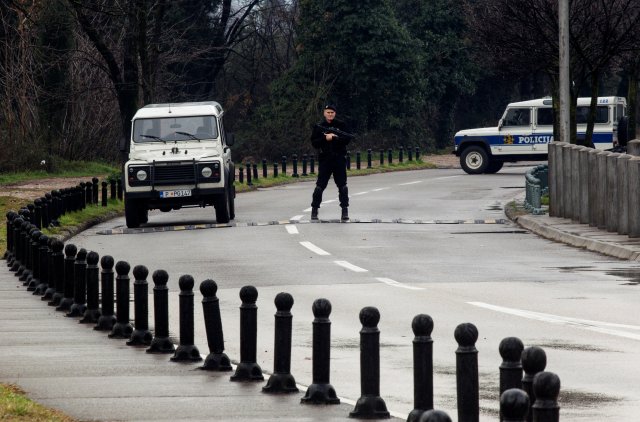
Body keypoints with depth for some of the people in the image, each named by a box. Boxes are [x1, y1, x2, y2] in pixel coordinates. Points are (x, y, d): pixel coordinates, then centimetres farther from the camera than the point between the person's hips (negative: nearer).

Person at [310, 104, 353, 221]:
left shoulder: (342, 125, 4)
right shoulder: (318, 127, 6)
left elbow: (347, 139, -6)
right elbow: (314, 143, 0)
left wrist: (333, 138, -14)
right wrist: (325, 138, -15)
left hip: (339, 159, 0)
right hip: (324, 159, 0)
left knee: (342, 185, 0)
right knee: (320, 185, -1)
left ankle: (345, 211, 4)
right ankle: (314, 210, 6)